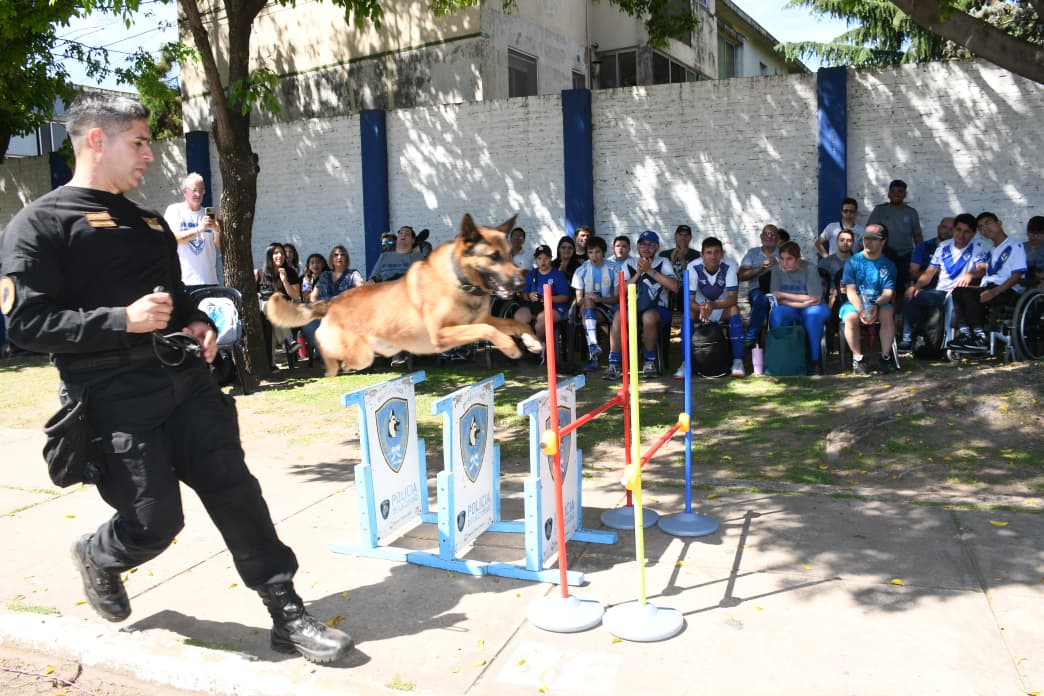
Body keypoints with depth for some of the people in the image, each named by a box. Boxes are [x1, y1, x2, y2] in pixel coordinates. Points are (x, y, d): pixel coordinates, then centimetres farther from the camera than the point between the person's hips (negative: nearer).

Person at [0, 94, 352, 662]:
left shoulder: (148, 222, 19)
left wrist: (198, 324, 6)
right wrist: (122, 320, -20)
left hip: (188, 386, 6)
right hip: (115, 404, -6)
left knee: (237, 496, 0)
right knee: (154, 521, -1)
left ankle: (287, 616, 7)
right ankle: (97, 557, 36)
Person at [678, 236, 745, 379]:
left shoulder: (729, 267, -22)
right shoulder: (693, 267, -23)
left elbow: (733, 298, -29)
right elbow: (689, 300, -24)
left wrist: (713, 305, -48)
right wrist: (701, 308, -48)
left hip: (722, 306, 0)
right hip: (700, 305, 0)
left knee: (734, 309, -31)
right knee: (689, 313, -30)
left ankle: (738, 361, -26)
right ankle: (685, 362, -24)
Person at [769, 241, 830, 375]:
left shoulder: (810, 269, -11)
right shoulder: (777, 270, -4)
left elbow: (814, 299, -15)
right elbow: (777, 298, -10)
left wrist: (784, 295, -13)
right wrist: (802, 300, -21)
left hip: (810, 308, -2)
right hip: (789, 309, 2)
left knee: (814, 314, -36)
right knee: (776, 314, -31)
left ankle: (815, 360, -25)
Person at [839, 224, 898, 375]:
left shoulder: (888, 265, 8)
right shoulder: (853, 262, 4)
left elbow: (888, 292, -4)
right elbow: (851, 290, -6)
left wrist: (876, 305, -26)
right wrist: (861, 309, -24)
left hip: (880, 304, 1)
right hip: (855, 303, -1)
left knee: (888, 315, -33)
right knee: (850, 317, -34)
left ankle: (886, 356, -19)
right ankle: (858, 358, -19)